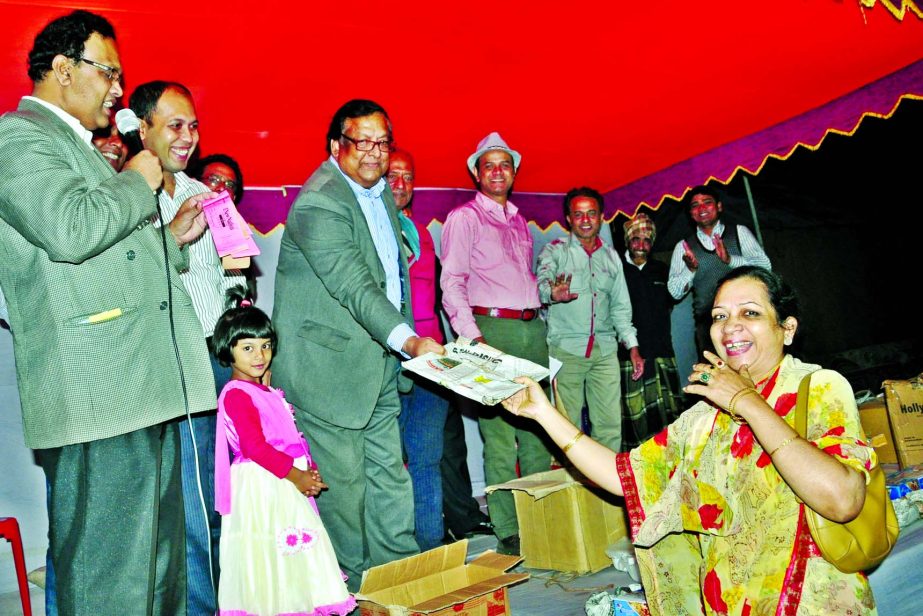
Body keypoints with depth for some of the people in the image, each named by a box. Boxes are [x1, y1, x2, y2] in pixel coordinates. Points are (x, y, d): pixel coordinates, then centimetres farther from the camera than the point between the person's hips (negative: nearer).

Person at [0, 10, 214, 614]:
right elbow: (70, 232, -22)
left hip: (145, 388, 10)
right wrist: (138, 181, -7)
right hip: (96, 398, -10)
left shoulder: (82, 149, 26)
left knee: (160, 567, 17)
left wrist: (171, 237, 16)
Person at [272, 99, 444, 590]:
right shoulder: (319, 203, -17)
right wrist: (409, 340, -38)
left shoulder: (380, 191, 13)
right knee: (344, 480, 2)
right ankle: (354, 584, 19)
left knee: (388, 471, 14)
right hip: (329, 364, -8)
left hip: (379, 360, 9)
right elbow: (354, 287, -28)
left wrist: (405, 338, 14)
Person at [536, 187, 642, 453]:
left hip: (605, 350, 4)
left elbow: (621, 306, 19)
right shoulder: (554, 251, 4)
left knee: (610, 424, 3)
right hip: (566, 349, -4)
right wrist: (552, 293, -40)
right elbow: (542, 281, -17)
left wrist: (632, 346, 11)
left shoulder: (611, 256, 16)